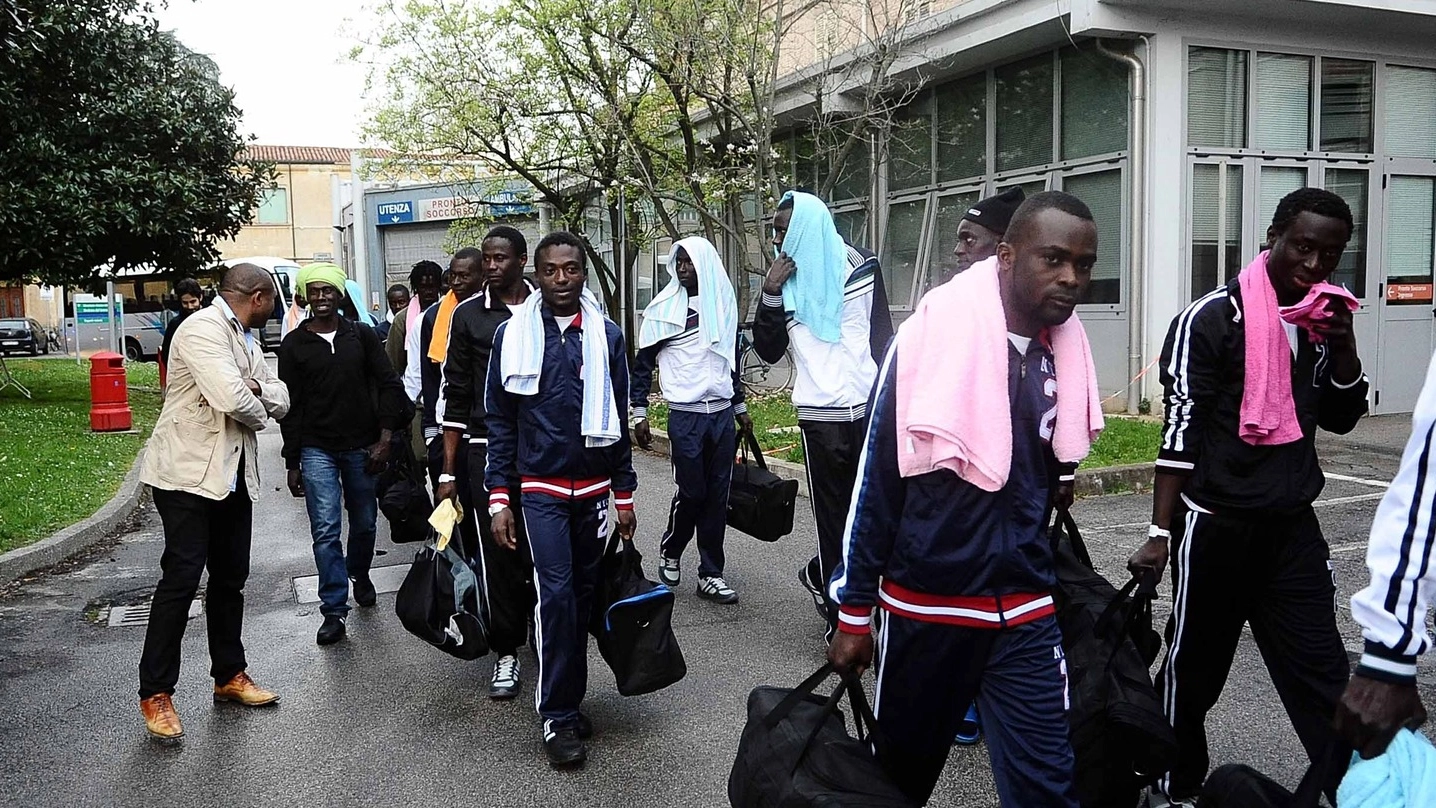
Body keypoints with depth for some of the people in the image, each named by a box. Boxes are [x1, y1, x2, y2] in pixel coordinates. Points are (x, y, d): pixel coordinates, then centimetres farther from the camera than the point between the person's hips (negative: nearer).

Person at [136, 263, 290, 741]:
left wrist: (257, 389, -13)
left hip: (234, 475, 9)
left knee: (230, 578, 14)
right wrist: (260, 412, -8)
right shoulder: (203, 329, -17)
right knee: (181, 578, -6)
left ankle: (230, 675, 25)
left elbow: (280, 399, 10)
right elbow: (232, 399, -30)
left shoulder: (246, 338, 13)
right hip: (189, 473, -9)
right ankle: (156, 693, 4)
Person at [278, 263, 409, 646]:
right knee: (325, 531, -7)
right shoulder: (294, 344, 2)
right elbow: (291, 406, 3)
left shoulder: (362, 335, 3)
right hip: (317, 450, -1)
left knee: (364, 522, 13)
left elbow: (389, 385, 2)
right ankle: (334, 612, -1)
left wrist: (385, 438, -7)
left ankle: (359, 574, 42)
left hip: (361, 447, 1)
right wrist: (292, 463, 1)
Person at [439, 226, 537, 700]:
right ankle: (506, 652, 12)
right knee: (495, 553, 0)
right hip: (485, 449, -1)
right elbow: (456, 396, 4)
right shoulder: (468, 315, 3)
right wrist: (449, 470, 1)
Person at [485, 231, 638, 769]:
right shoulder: (513, 335, -2)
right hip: (541, 488, -3)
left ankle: (569, 700, 24)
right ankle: (558, 717, 1)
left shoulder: (606, 335, 3)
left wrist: (625, 496, 8)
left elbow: (618, 420, 8)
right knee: (556, 592, -10)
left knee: (584, 594, 9)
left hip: (594, 488, 3)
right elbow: (499, 421, 0)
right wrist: (498, 498, -5)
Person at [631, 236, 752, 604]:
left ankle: (710, 574, 10)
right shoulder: (664, 309, -1)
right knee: (691, 491, -2)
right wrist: (639, 415, -3)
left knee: (717, 495, 3)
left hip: (722, 415, 4)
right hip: (686, 416, -3)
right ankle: (669, 552, 24)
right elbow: (642, 364, 2)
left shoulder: (724, 305, 10)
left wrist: (740, 406, 19)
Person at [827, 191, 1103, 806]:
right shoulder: (933, 337, -13)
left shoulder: (1067, 356, 1)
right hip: (923, 606, -3)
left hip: (1026, 614, 3)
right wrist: (853, 612, -6)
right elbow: (877, 480, -9)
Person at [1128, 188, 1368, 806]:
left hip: (1293, 524, 5)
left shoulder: (1322, 320, 8)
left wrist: (1343, 345, -3)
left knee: (1320, 669, 5)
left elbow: (1341, 419, 15)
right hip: (1217, 523, -5)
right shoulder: (1211, 320, -11)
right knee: (1195, 666, 9)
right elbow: (1179, 431, -13)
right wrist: (1159, 535, -15)